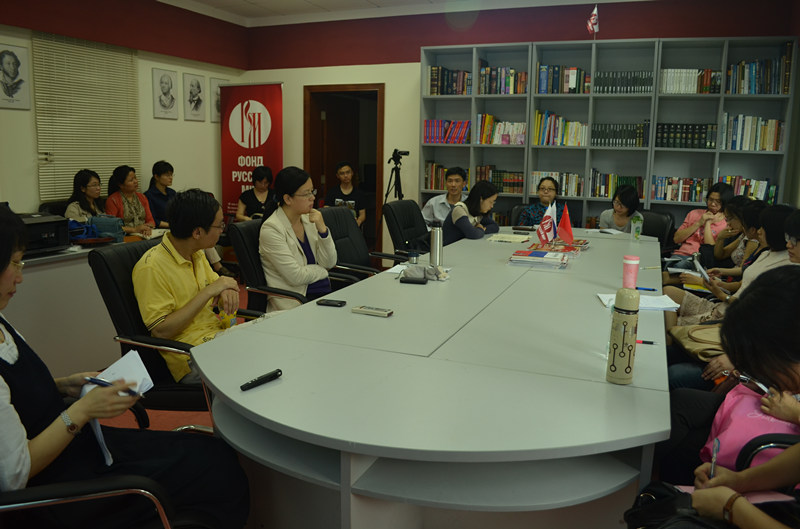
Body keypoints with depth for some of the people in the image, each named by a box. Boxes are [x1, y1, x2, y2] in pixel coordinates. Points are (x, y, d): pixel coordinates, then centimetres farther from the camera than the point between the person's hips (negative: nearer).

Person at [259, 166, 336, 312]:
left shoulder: (308, 219, 9)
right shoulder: (271, 229, -12)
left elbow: (329, 263, 6)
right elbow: (296, 277, -14)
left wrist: (322, 229, -7)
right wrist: (322, 270, 2)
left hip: (325, 291, 7)